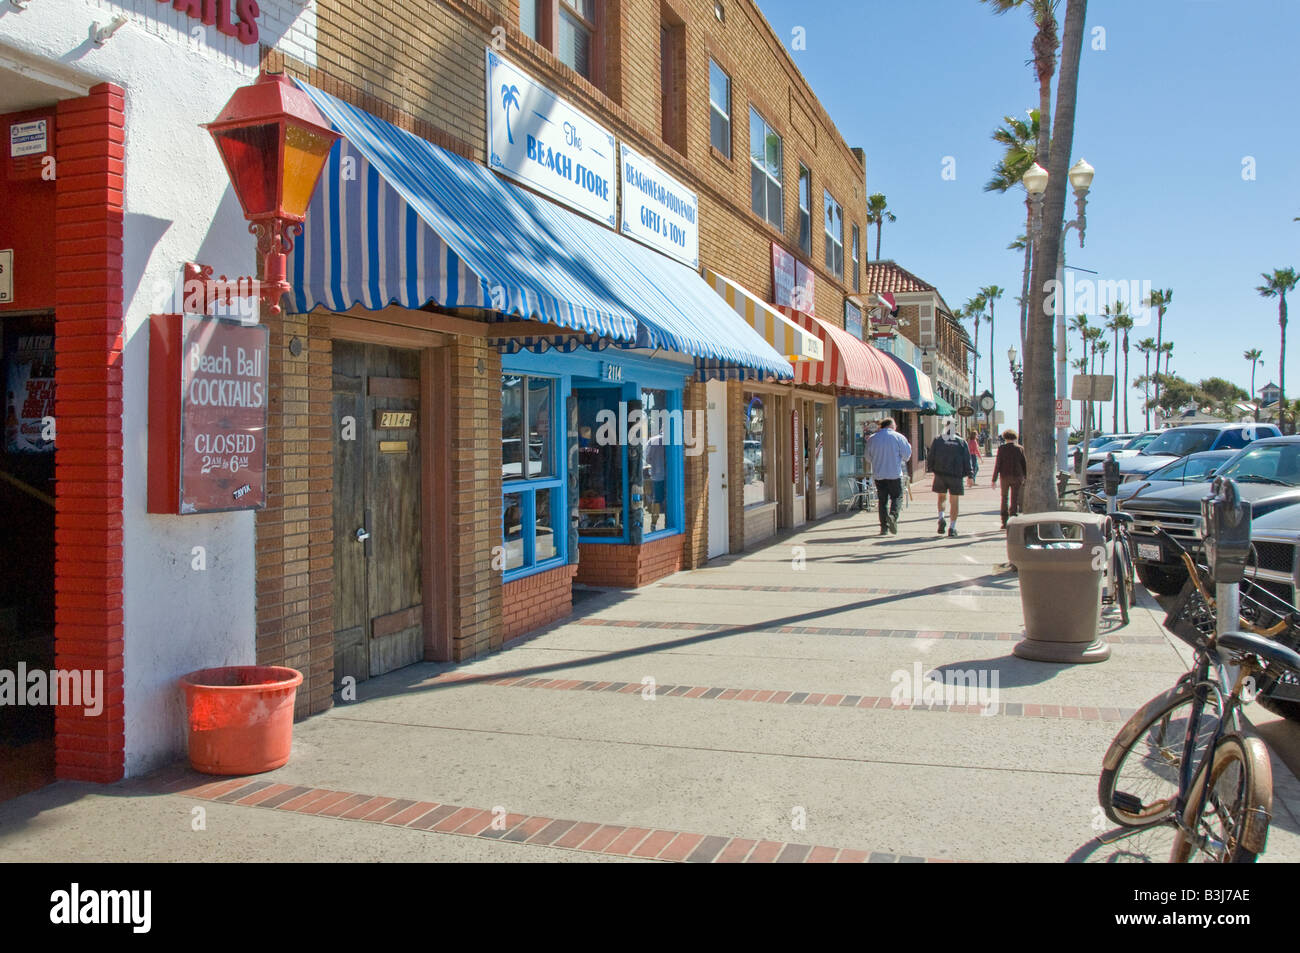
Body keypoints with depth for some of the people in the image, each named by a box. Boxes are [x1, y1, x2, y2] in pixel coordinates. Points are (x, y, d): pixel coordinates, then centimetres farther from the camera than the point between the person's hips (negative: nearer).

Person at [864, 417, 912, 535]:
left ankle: (884, 527, 5)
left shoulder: (872, 438, 6)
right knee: (896, 496, 7)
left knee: (882, 500, 7)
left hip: (878, 474, 3)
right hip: (895, 473, -3)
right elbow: (907, 454, -1)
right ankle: (893, 515, -19)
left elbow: (868, 457, 12)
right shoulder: (898, 437, -3)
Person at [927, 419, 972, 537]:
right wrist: (969, 475, 5)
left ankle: (941, 518, -4)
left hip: (940, 474, 0)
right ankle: (952, 527, 0)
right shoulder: (961, 442, 5)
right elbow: (967, 460, 3)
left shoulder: (937, 440, 2)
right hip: (956, 475, 0)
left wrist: (930, 468, 14)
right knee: (954, 501, 4)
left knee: (941, 497, 18)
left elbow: (931, 456, 1)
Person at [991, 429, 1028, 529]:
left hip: (1005, 476, -1)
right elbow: (1025, 464, 3)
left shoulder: (1001, 448, -4)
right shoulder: (1020, 448, 2)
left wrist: (994, 479, -3)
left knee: (1004, 498, 12)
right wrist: (1026, 479, 10)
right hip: (1017, 477, 1)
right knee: (1015, 500, 5)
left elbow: (997, 464, -6)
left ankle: (1004, 522, 9)